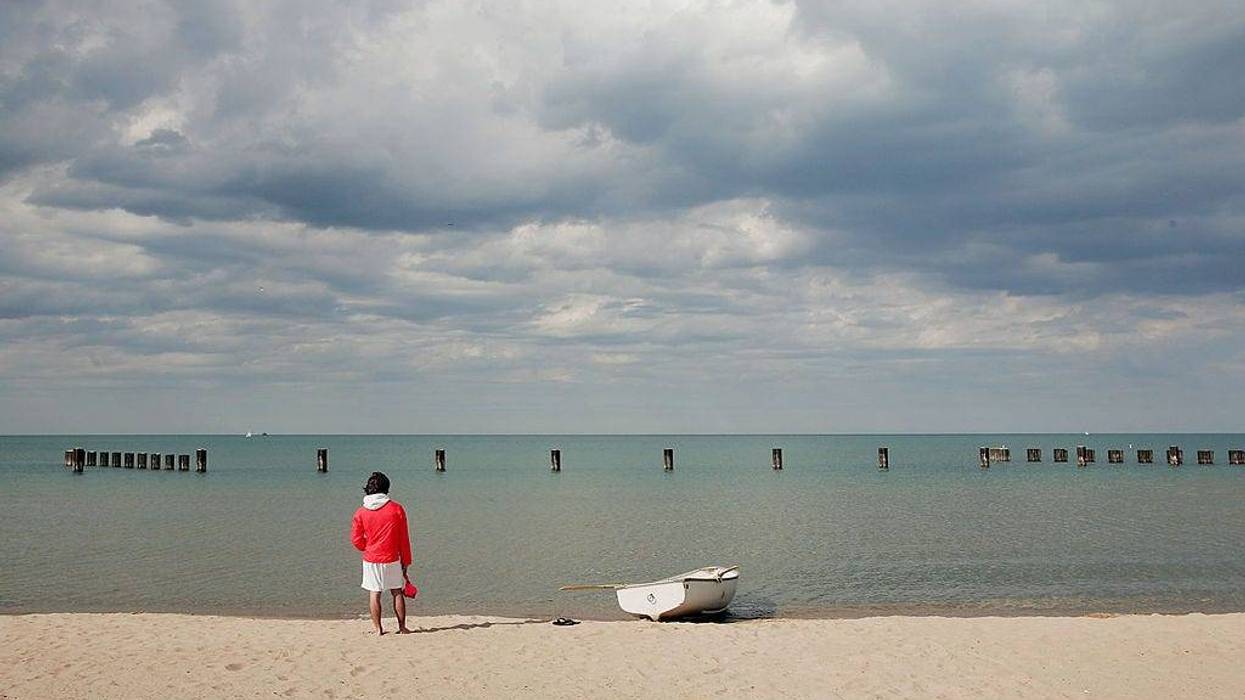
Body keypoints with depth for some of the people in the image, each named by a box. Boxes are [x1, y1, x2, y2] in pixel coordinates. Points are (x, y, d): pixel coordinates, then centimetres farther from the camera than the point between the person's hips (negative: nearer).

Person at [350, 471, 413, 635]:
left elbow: (356, 540, -2)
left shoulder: (361, 513, -4)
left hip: (371, 560, 0)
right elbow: (404, 538, -2)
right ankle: (402, 627, 13)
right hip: (392, 559, 0)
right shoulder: (397, 509, -6)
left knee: (374, 594, 7)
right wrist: (406, 561, 7)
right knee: (397, 592, 10)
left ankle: (378, 629, 7)